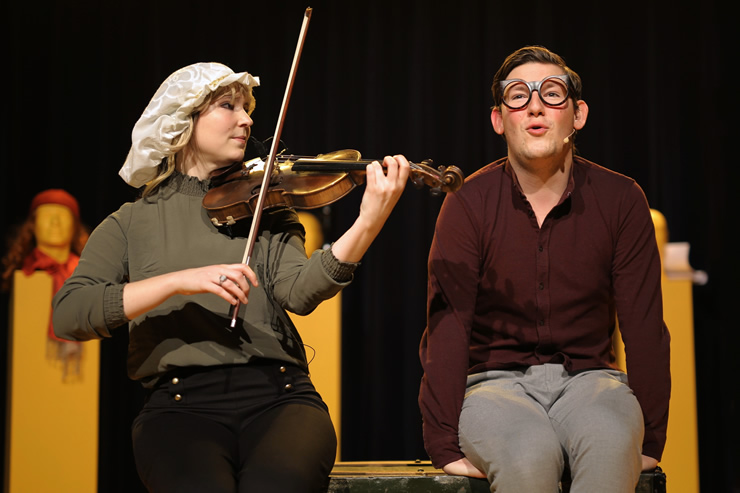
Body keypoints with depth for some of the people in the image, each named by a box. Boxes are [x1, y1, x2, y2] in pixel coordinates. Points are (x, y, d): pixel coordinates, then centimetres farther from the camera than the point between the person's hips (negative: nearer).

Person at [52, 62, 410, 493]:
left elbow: (298, 293, -3)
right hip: (181, 405, -1)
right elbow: (68, 314, -3)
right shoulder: (132, 223, 13)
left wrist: (369, 223, -20)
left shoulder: (265, 209, 17)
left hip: (278, 396, 1)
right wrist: (179, 281, -16)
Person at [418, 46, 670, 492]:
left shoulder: (621, 199, -1)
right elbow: (446, 327, -9)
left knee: (611, 443, -33)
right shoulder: (469, 203, -4)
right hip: (496, 380, -1)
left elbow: (644, 326, 0)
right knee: (530, 454, -33)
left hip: (588, 377, 1)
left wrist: (650, 440, -5)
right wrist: (445, 447, -15)